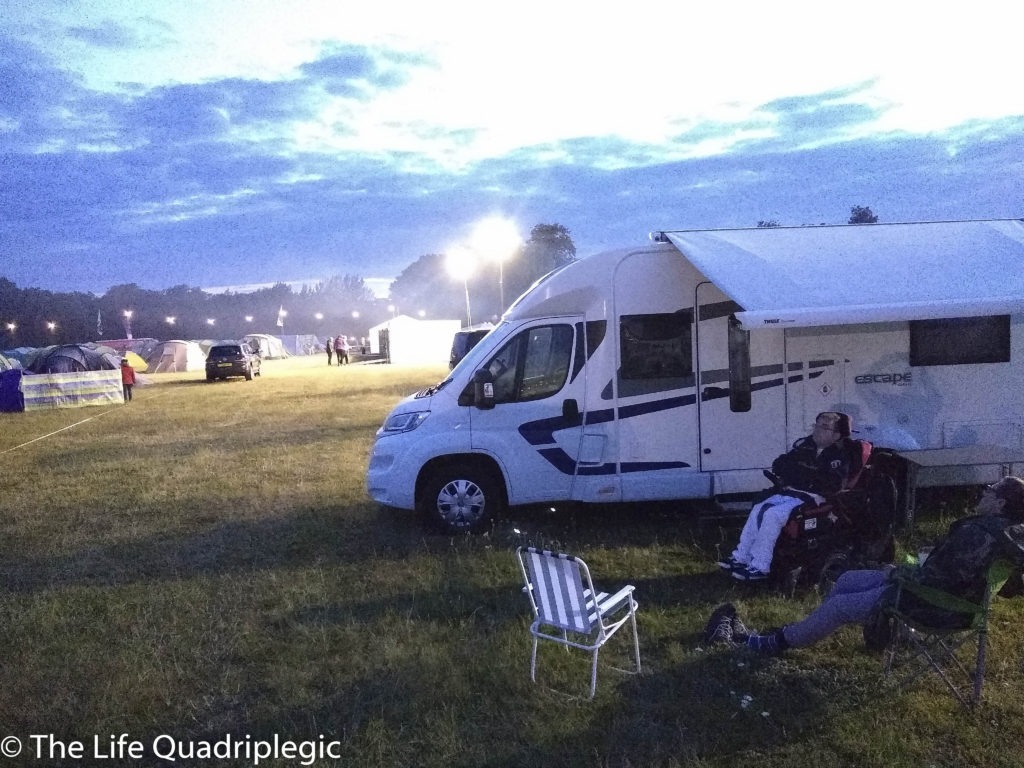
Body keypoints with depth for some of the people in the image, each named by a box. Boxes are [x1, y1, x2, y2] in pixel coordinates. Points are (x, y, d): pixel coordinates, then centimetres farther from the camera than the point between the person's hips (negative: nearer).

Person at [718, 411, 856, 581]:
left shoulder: (840, 457, -6)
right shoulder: (806, 445, 13)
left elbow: (832, 484, -22)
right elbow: (778, 465, 14)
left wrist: (801, 472, -20)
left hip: (811, 498, -7)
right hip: (790, 492, 7)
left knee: (772, 515, -25)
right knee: (758, 509, -9)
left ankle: (760, 568, -21)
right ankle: (741, 557, -3)